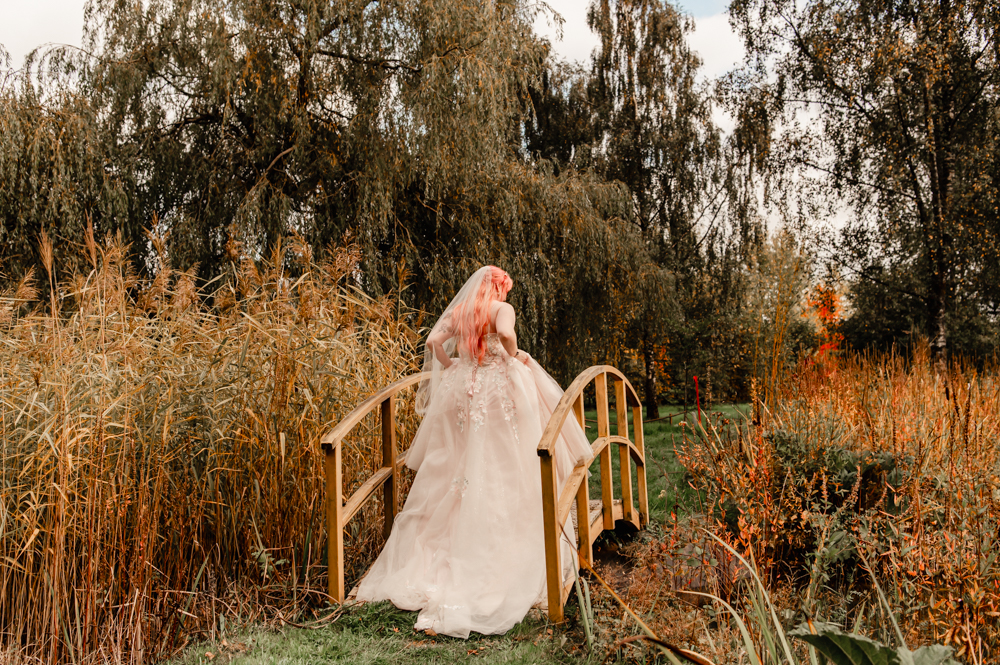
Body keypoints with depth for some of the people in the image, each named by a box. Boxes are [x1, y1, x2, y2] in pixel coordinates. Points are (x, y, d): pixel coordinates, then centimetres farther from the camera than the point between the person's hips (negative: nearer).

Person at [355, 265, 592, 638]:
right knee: (503, 466, 0)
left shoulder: (457, 312, 11)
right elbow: (506, 333, -23)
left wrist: (449, 366, 14)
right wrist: (515, 357, -5)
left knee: (459, 465, 12)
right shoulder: (502, 309, -2)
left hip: (461, 388, 5)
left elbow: (433, 341, 1)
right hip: (500, 387, -5)